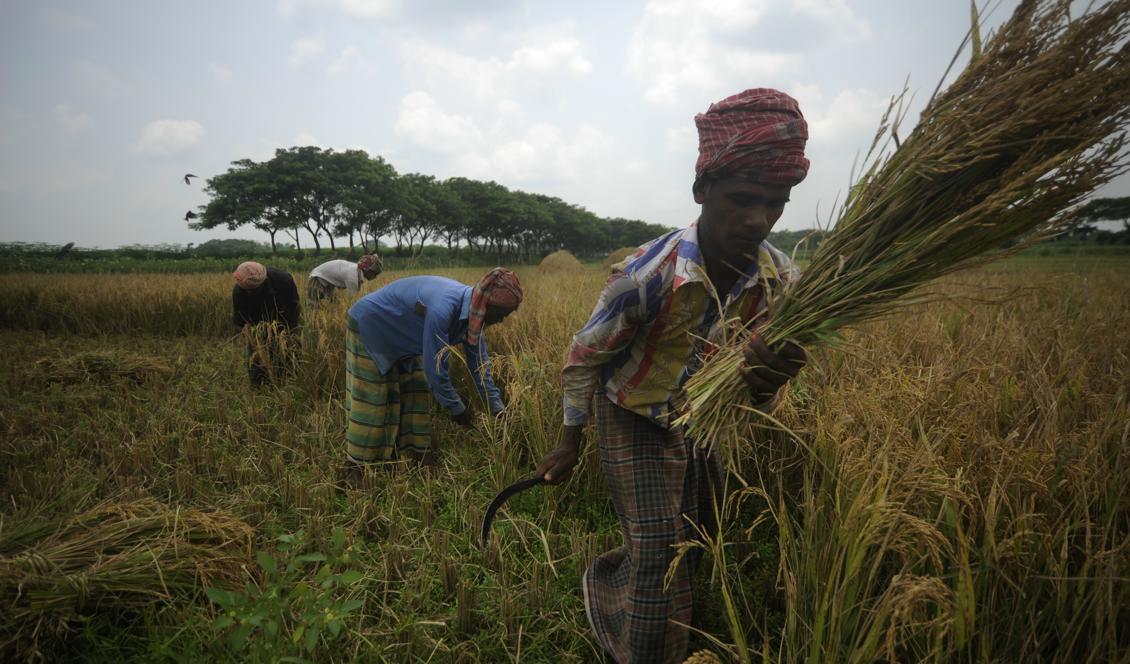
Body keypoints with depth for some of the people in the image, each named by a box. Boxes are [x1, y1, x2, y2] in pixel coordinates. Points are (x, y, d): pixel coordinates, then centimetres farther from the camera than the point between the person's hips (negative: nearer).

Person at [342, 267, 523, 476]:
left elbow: (480, 364, -2)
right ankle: (354, 468, 6)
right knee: (370, 403, -6)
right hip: (368, 326, -8)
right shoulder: (442, 309, -40)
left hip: (401, 339, 8)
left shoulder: (473, 312, -13)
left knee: (416, 397, 6)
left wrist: (498, 408, -2)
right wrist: (456, 408, -19)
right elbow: (435, 366, -32)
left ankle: (422, 458, 14)